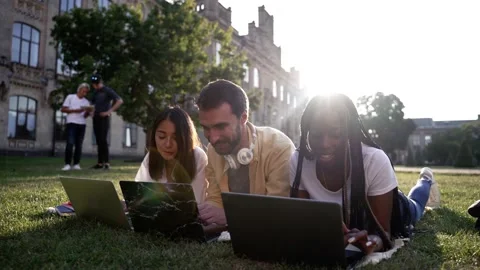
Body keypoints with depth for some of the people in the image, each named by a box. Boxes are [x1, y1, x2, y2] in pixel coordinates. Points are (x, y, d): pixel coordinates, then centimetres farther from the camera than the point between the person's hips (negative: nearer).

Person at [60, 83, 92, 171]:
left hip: (82, 124, 4)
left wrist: (87, 111, -11)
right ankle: (67, 164, -11)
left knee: (79, 145, 1)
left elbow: (85, 116, 11)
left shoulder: (86, 102, 15)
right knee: (70, 143, -13)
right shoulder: (70, 97, 6)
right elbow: (63, 109, 1)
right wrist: (75, 110, -11)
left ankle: (76, 164, 4)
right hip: (72, 123, -4)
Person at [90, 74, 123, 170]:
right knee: (98, 141, 5)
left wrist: (109, 111, -15)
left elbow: (120, 101, -12)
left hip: (104, 118, -7)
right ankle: (100, 163, 7)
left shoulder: (107, 90, -3)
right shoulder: (95, 92, 18)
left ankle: (106, 162, -12)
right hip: (96, 118, 7)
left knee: (103, 140, -13)